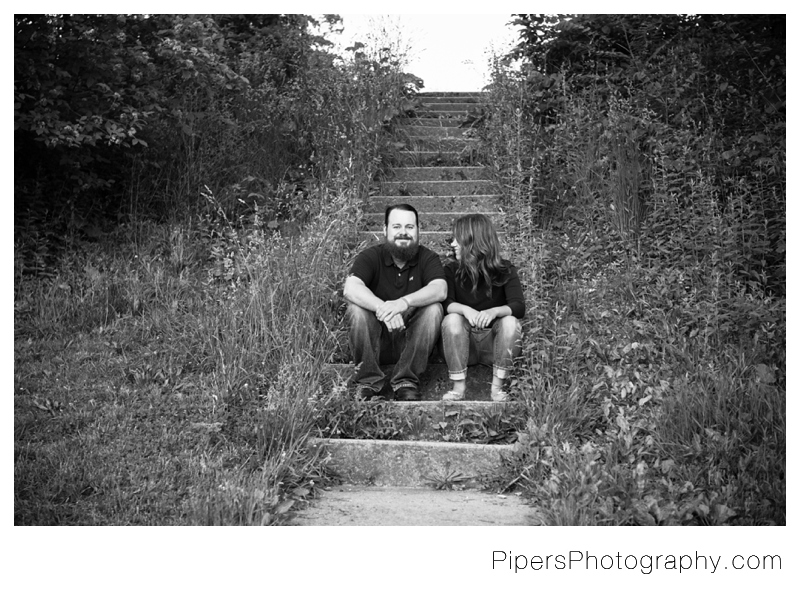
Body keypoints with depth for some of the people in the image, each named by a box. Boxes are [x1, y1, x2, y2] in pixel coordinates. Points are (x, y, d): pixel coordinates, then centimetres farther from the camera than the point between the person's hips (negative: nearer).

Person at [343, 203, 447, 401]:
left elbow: (440, 290, -23)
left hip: (412, 340, 1)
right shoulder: (370, 257, -5)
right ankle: (367, 381, -20)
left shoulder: (428, 258, -2)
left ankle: (406, 382, -21)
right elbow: (350, 289, -24)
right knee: (356, 308, -26)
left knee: (434, 308, -24)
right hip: (375, 341, 0)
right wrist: (381, 308, -43)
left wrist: (405, 302, -41)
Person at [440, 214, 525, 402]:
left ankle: (497, 386, -21)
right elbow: (446, 303, -18)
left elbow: (519, 307, -19)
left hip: (494, 343, 0)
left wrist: (493, 311, -40)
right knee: (452, 319, -28)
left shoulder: (505, 270, -5)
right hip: (462, 344, 1)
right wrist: (465, 310, -40)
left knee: (511, 322, -28)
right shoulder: (451, 270, -1)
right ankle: (458, 386, -22)